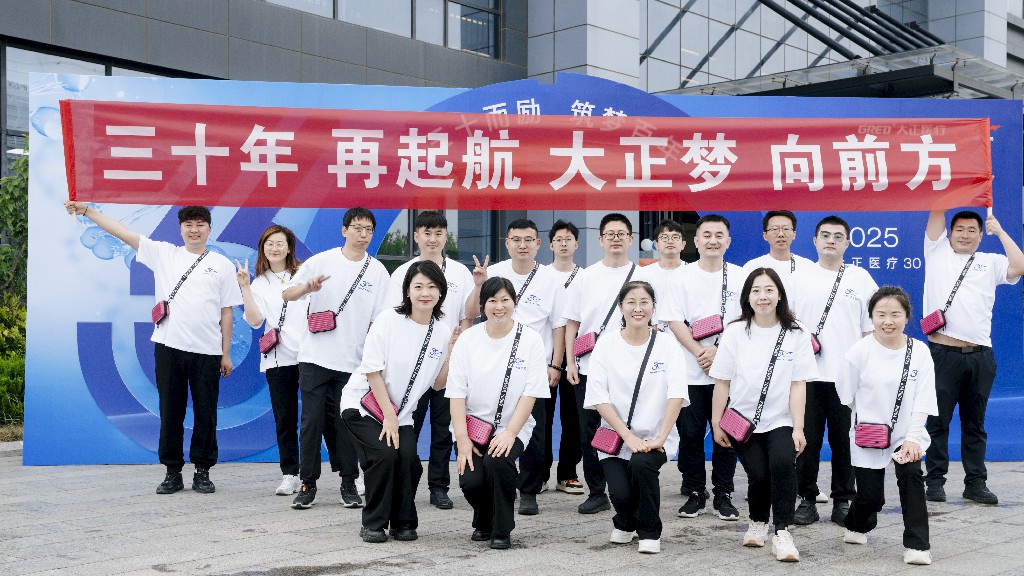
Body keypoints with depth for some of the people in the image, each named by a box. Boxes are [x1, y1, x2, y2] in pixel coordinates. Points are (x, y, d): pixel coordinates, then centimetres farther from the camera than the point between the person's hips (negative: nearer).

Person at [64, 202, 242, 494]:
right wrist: (87, 210, -4)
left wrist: (226, 354, 3)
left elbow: (227, 312, 6)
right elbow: (123, 232, 4)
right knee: (170, 412, 6)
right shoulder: (163, 254, 9)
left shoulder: (222, 264, 6)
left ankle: (202, 472, 15)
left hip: (207, 351, -1)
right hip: (168, 347, 1)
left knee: (205, 414, 4)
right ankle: (172, 472, 15)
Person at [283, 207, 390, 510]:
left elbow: (379, 320, 5)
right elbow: (286, 295, 2)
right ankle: (308, 484, 10)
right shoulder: (321, 261, 2)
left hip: (353, 361, 1)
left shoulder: (378, 271, 5)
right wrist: (307, 288, -20)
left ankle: (349, 485, 16)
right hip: (315, 357, 0)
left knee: (346, 424, 4)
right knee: (312, 420, 0)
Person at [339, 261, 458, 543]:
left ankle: (403, 523, 5)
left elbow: (437, 384, 4)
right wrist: (388, 415, -15)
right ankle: (374, 525, -4)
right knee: (384, 455, -23)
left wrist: (453, 353, -10)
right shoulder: (389, 319, -14)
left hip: (401, 413, 4)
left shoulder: (443, 332, 0)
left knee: (409, 460, -18)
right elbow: (372, 371, -14)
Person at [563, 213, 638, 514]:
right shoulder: (586, 277, 7)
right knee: (589, 433, 5)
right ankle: (596, 493, 15)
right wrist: (570, 362, 1)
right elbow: (572, 323, 9)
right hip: (588, 368, 2)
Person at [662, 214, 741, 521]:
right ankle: (694, 493, 17)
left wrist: (719, 351, -13)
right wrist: (700, 353, -13)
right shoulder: (684, 277, 3)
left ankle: (723, 495, 15)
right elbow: (674, 321, -3)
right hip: (690, 372, 0)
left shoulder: (740, 277, 4)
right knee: (690, 435, 4)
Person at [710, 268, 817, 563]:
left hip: (781, 421, 0)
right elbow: (722, 382, 2)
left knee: (782, 463, -26)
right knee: (758, 474, -13)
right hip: (743, 421, 1)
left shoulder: (796, 334, -1)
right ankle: (758, 523, 18)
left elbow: (798, 385, -3)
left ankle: (782, 533, -15)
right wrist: (716, 424, 1)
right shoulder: (735, 332, -1)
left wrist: (798, 429, -8)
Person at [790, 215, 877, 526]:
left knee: (844, 439, 3)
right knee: (807, 438, 3)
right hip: (807, 373, 0)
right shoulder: (799, 278, 9)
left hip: (848, 375, 0)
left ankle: (842, 500, 14)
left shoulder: (860, 278, 8)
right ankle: (807, 499, 12)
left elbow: (870, 328, 7)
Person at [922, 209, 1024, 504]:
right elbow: (937, 213, 3)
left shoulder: (990, 263, 14)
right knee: (938, 421, 2)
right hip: (944, 354, -2)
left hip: (980, 356, 2)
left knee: (975, 424, 10)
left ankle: (976, 483, 15)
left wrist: (1000, 231, 4)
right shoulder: (937, 252, 10)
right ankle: (935, 481, 10)